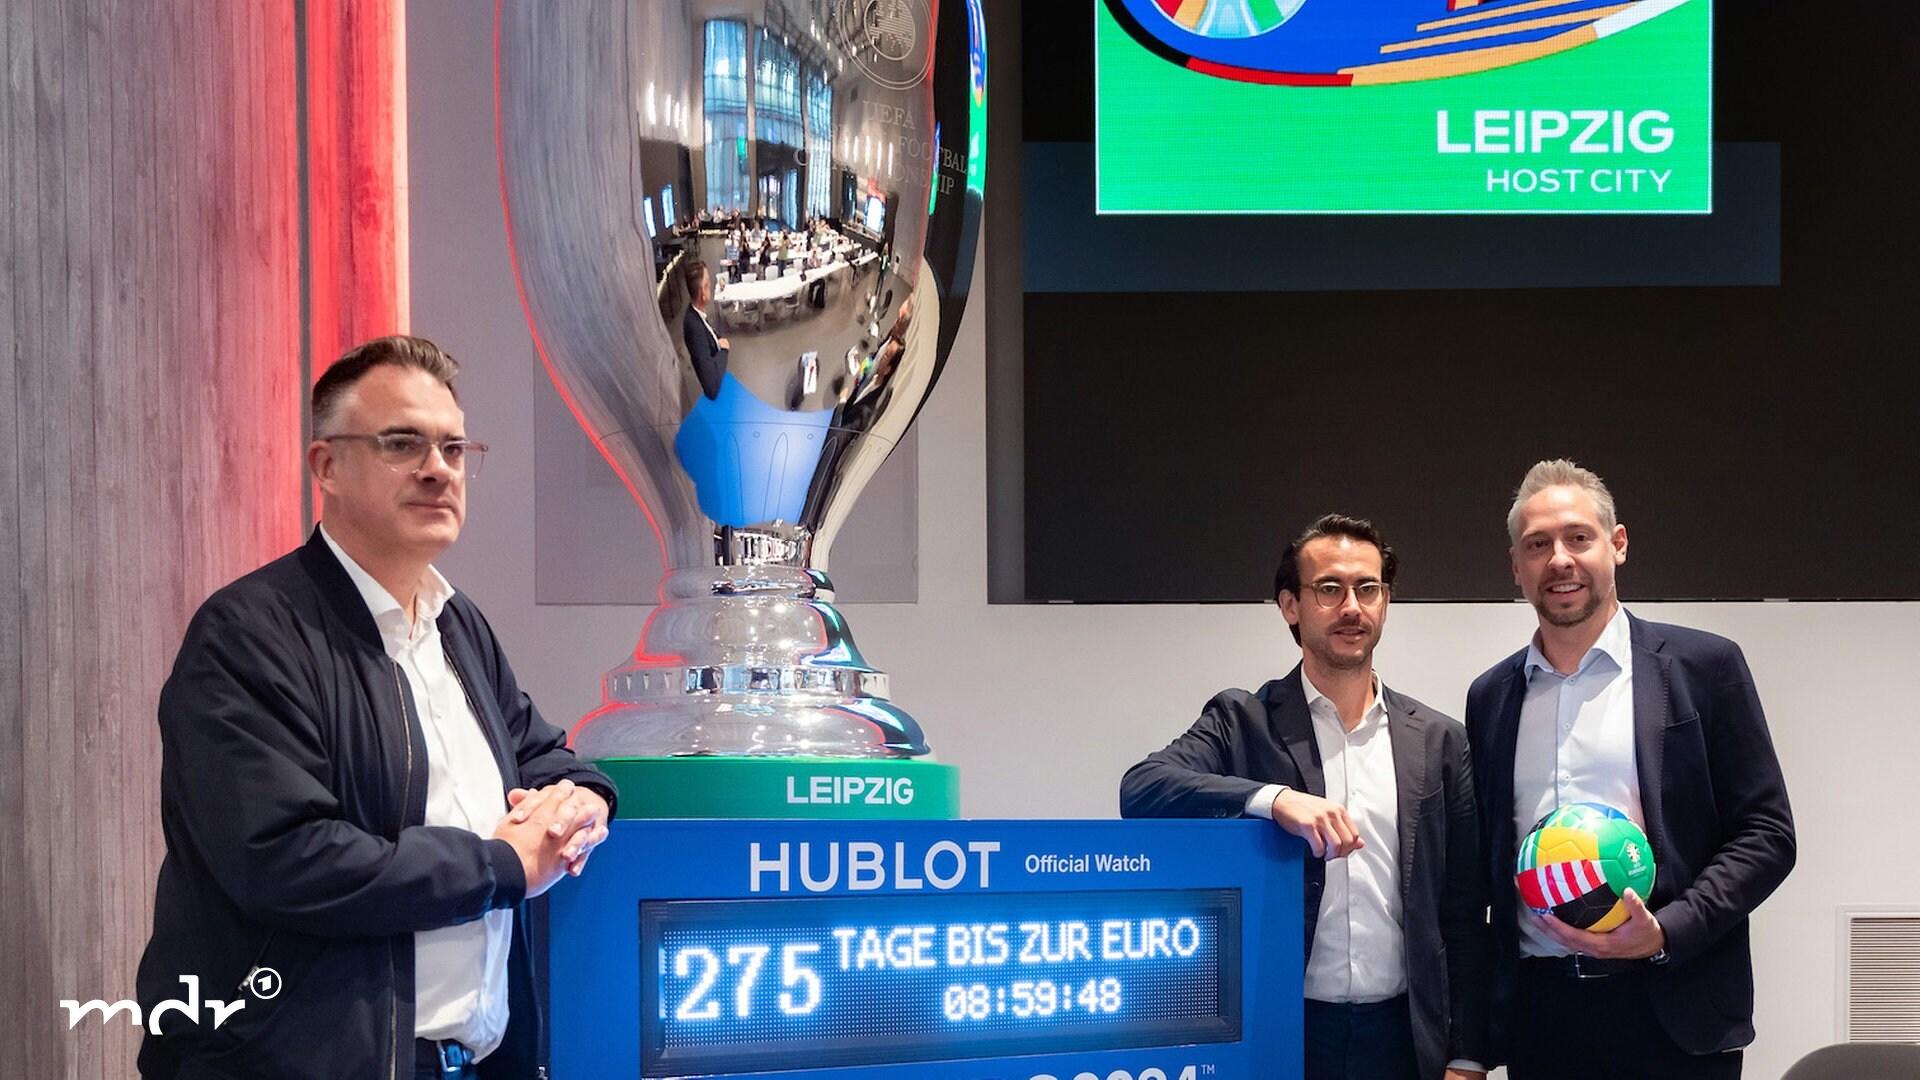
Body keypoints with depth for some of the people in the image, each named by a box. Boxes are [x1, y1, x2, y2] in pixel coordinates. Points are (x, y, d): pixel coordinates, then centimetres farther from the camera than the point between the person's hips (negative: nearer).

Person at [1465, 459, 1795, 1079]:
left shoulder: (1703, 667, 1)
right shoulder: (1490, 697, 12)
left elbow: (1767, 833, -1)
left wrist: (1666, 932, -14)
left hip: (1669, 1010, -3)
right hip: (1538, 1014, 3)